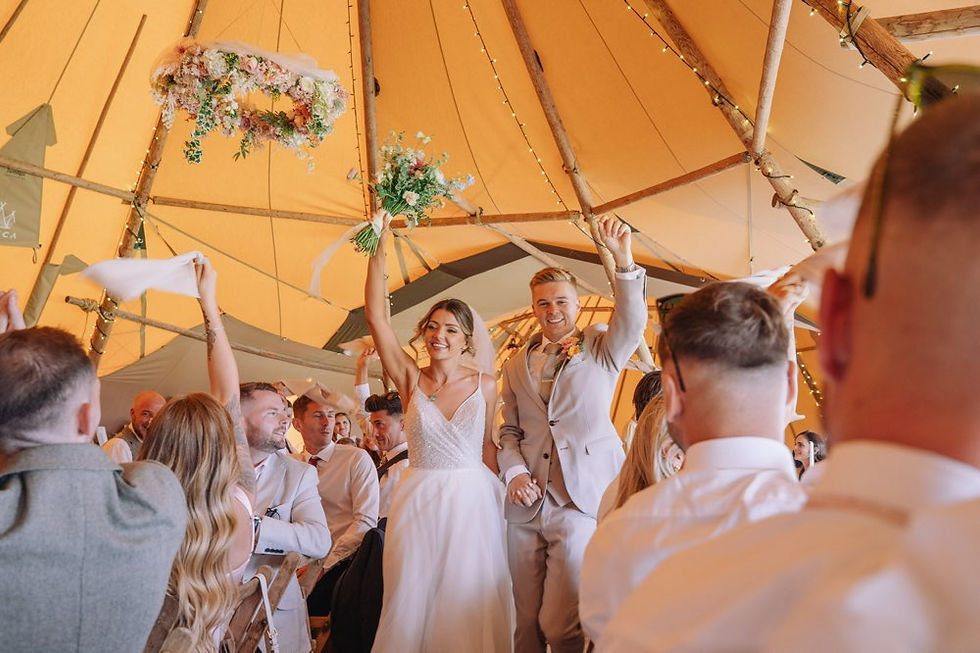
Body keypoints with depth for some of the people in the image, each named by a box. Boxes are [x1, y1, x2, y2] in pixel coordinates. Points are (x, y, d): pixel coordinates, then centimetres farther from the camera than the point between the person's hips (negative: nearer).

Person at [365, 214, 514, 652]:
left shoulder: (485, 385, 0)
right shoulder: (410, 380, -1)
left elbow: (487, 445, 9)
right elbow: (375, 316, -7)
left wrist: (497, 498, 8)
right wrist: (379, 248, -11)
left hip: (471, 501, 0)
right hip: (418, 501, 1)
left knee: (469, 605, 8)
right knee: (412, 604, 9)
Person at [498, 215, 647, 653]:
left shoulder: (601, 349, 6)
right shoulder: (517, 364, 16)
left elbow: (632, 324, -14)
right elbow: (509, 430, 17)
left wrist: (623, 261, -27)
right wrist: (514, 472, -1)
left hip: (581, 499, -4)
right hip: (526, 502, 4)